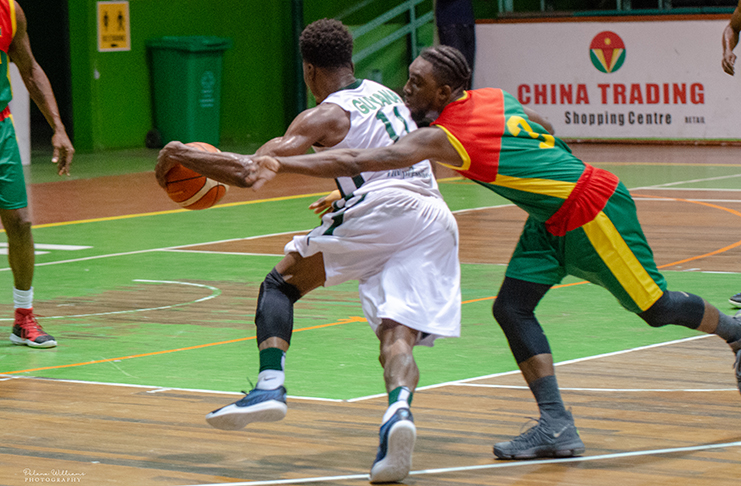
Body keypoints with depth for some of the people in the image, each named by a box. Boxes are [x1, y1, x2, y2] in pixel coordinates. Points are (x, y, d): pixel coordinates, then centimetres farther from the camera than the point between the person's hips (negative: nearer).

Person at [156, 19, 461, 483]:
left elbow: (249, 171, -3)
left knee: (281, 282, 11)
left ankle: (271, 386, -8)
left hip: (382, 211, -6)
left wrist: (183, 156, 9)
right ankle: (400, 408, -33)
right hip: (438, 222, 6)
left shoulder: (327, 115, 6)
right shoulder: (386, 95, 28)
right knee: (398, 332, -2)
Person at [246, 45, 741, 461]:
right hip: (553, 219, 9)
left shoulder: (445, 138, -25)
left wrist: (280, 164, -32)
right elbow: (546, 129, 17)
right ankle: (557, 427, -4)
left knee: (655, 307, 5)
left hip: (595, 209, -9)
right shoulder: (492, 99, 0)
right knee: (512, 309, -2)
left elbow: (356, 162, -31)